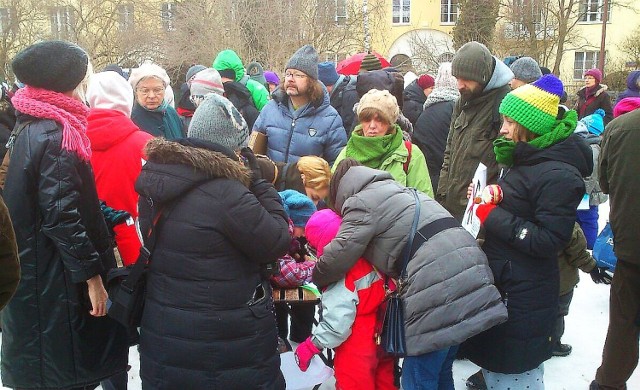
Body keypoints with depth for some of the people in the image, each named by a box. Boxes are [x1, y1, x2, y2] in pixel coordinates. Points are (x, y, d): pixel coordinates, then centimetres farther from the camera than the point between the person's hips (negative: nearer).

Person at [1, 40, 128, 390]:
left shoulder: (30, 129, 9)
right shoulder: (56, 137, -20)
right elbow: (62, 217, -24)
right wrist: (92, 275, -19)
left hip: (32, 278, 9)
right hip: (55, 284, -9)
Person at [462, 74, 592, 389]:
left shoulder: (558, 175, -19)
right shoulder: (523, 160, 11)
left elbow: (549, 241, -24)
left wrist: (493, 217, -21)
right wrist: (485, 200, 5)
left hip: (523, 299, -9)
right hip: (500, 283, 9)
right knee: (492, 365, 21)